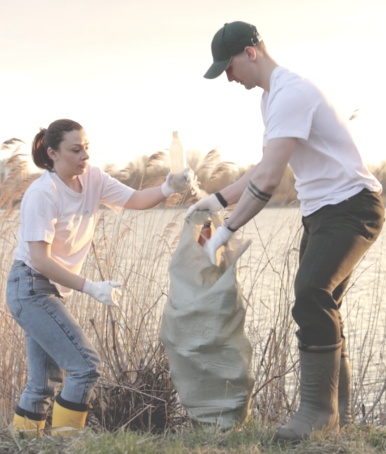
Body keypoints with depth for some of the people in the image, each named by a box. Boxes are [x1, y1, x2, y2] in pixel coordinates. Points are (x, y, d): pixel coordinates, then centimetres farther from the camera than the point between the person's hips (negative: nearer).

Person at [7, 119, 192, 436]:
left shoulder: (91, 178, 0)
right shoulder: (42, 194, -21)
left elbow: (135, 200, -4)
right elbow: (40, 259, -25)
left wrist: (168, 189, -25)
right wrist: (92, 288, -28)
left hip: (52, 291, 8)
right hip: (31, 288, -8)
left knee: (45, 381, 12)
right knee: (86, 365, -13)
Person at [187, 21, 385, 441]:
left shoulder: (290, 94, -22)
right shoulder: (273, 96, 12)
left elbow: (267, 180, -29)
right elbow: (266, 168, 22)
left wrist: (225, 233, -24)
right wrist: (217, 199, 15)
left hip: (351, 206, -11)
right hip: (320, 210, 11)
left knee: (311, 293, -25)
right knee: (318, 306, 9)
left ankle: (319, 409, -19)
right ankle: (336, 413, 17)